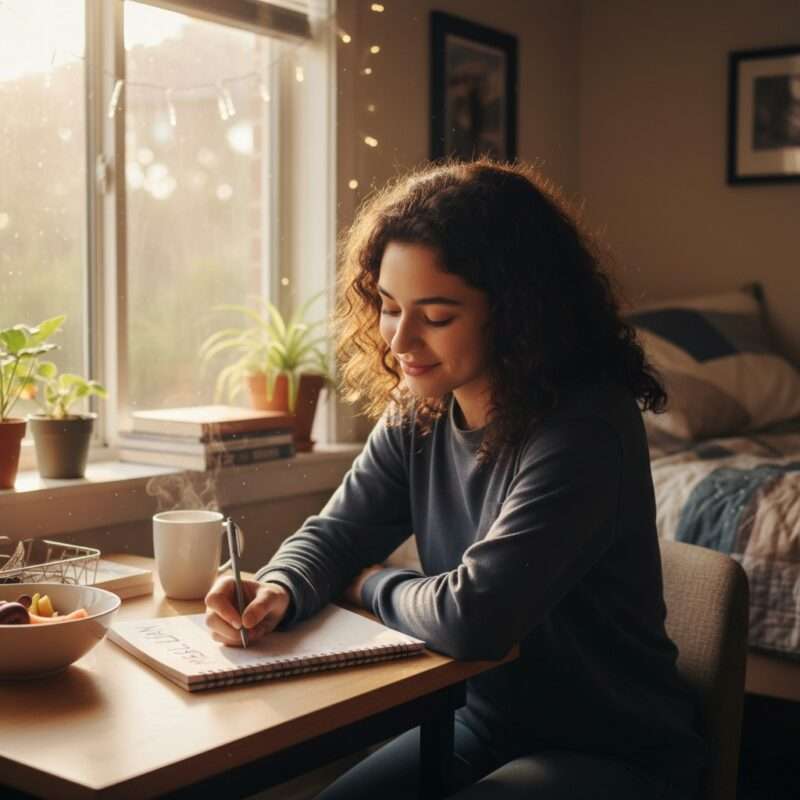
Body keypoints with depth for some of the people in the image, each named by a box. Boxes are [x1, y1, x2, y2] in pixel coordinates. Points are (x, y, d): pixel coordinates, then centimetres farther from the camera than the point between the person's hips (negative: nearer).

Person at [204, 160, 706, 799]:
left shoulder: (586, 429, -28)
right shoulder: (419, 414, -4)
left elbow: (471, 617, -32)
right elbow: (336, 532, 3)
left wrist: (371, 586, -11)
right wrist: (279, 590, -20)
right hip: (487, 718, 7)